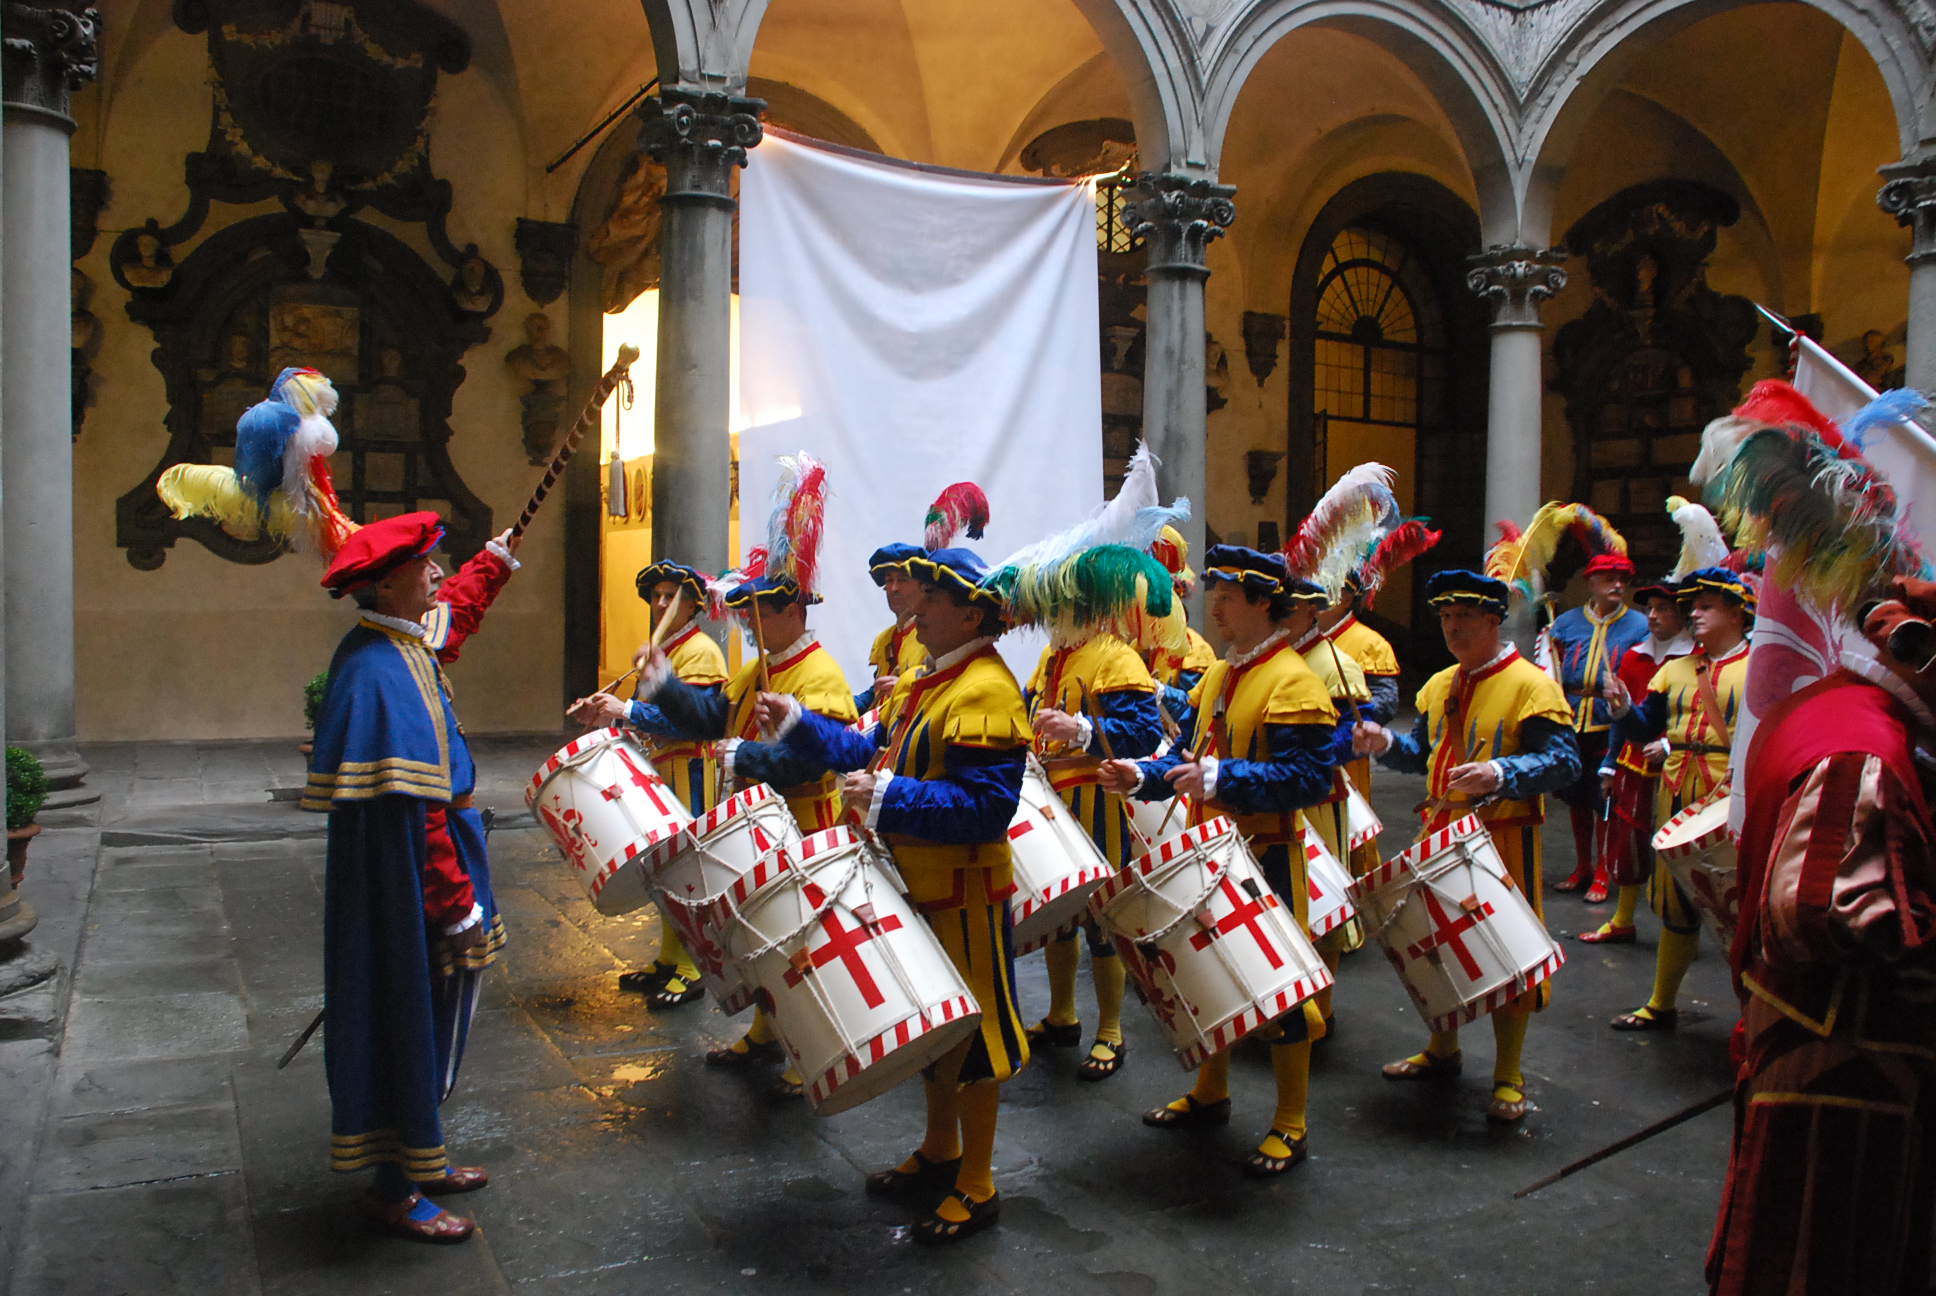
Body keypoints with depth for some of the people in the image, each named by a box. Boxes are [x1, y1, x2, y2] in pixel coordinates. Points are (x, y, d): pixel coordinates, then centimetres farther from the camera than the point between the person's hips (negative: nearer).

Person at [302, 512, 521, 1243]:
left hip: (417, 875, 10)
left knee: (427, 1015, 20)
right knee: (407, 1017, 3)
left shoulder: (410, 641, 5)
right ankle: (393, 1191, 19)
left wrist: (496, 561, 44)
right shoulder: (377, 675, -25)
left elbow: (455, 608, 32)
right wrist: (460, 903, -23)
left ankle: (417, 1158, 36)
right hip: (403, 886, -10)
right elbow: (413, 811, -27)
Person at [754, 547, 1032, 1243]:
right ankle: (939, 1152, 40)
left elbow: (984, 807, -28)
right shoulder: (921, 678, 10)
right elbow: (874, 753, 16)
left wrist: (886, 798, -29)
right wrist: (797, 722, 8)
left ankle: (976, 1187, 20)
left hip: (962, 897, -10)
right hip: (915, 886, 10)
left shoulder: (986, 693, -22)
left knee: (969, 1036, 4)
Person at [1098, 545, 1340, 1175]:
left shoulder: (1292, 683, -17)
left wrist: (1221, 778, -30)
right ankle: (1210, 1094, 37)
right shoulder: (1216, 677, 11)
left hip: (1267, 860, -8)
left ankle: (1291, 1126, 18)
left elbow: (1309, 778, -24)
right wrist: (1144, 776, -2)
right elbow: (1190, 753, 16)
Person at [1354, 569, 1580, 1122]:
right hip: (1442, 832, 7)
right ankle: (1442, 1051, 34)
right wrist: (1386, 744, -3)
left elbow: (1564, 762, -18)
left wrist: (1500, 774, -34)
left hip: (1502, 837, -7)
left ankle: (1508, 1079, 16)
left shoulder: (1530, 684, -12)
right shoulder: (1440, 686, 11)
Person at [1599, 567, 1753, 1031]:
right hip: (1677, 796, 6)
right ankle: (1661, 1005, 27)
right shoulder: (1676, 670, 15)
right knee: (1677, 902, 15)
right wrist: (1624, 709, -7)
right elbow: (1645, 728, 12)